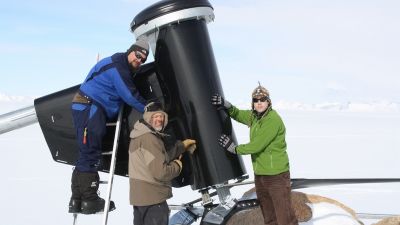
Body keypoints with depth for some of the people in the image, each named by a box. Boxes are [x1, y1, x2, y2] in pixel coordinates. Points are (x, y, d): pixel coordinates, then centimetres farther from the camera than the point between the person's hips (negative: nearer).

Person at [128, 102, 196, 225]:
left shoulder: (140, 136, 12)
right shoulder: (149, 139, -21)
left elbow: (163, 158, 14)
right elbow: (160, 172, -26)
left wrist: (181, 146, 13)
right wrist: (178, 165, -8)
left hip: (140, 197, 10)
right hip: (152, 199, -10)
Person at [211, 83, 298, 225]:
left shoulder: (273, 119, -20)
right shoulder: (254, 116, 6)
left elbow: (257, 145, -22)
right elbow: (238, 114, 23)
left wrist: (235, 149, -8)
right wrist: (226, 105, 1)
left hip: (276, 175, -9)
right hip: (259, 174, 9)